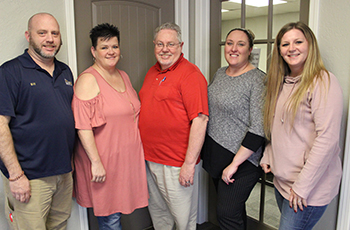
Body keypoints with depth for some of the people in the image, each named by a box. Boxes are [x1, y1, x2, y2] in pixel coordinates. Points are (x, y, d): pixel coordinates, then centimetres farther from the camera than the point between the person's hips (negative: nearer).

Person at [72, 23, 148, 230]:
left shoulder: (124, 76, 11)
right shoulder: (88, 80, -13)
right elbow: (83, 127, -19)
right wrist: (96, 162, -20)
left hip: (127, 157, 7)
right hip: (103, 160, -7)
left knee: (117, 210, 18)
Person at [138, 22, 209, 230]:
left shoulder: (190, 73, -14)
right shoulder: (152, 72, 12)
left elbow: (200, 120, -20)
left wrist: (189, 163, -21)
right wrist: (145, 152, 16)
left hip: (176, 164, -7)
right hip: (150, 159, 8)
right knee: (158, 213, 24)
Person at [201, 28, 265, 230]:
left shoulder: (258, 80, -14)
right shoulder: (219, 73, 8)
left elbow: (259, 129, -20)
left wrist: (235, 163, -20)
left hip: (241, 159, -7)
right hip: (215, 154, 7)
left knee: (227, 214, -1)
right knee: (235, 208, 19)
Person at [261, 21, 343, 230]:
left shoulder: (324, 82, -15)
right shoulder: (282, 82, 9)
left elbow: (327, 139, -21)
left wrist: (303, 186, -19)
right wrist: (268, 157, 7)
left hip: (310, 186, -7)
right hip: (282, 181, 7)